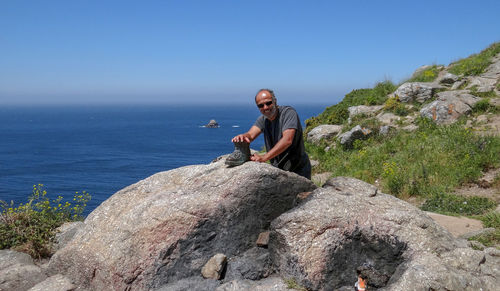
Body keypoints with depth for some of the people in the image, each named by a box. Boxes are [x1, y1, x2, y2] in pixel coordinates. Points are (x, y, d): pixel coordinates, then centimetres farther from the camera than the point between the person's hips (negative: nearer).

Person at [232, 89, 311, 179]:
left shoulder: (289, 112, -15)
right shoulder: (263, 119, 4)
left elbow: (287, 140, -30)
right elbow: (251, 134, -12)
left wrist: (264, 157, -39)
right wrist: (243, 137, -37)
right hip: (278, 170, 5)